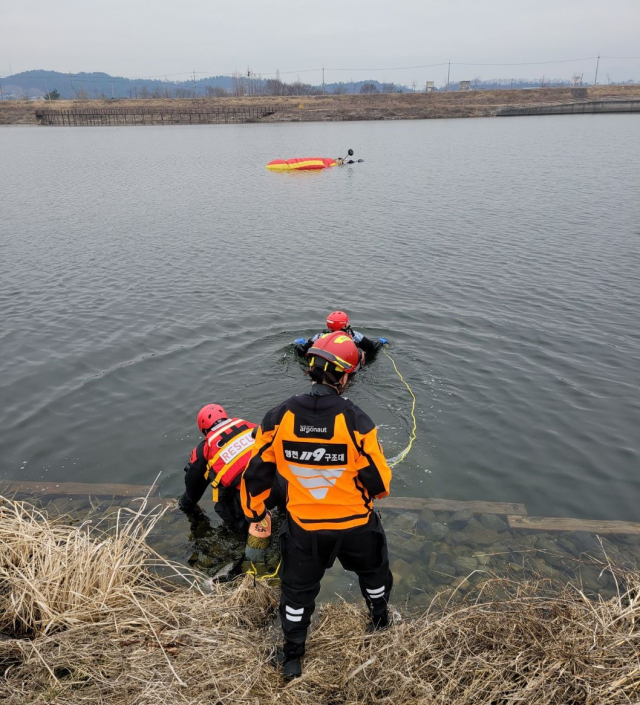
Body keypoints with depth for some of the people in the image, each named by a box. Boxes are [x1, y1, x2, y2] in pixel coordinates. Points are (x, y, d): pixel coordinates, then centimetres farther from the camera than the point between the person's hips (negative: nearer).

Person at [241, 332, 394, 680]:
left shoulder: (279, 417, -17)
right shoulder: (355, 421, -25)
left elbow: (256, 475, -7)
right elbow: (379, 483, -17)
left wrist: (255, 515, 9)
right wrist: (372, 490, 7)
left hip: (303, 526, 1)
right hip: (355, 523, 0)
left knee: (298, 587, 25)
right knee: (373, 572, 31)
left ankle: (292, 657, 41)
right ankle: (380, 621, 56)